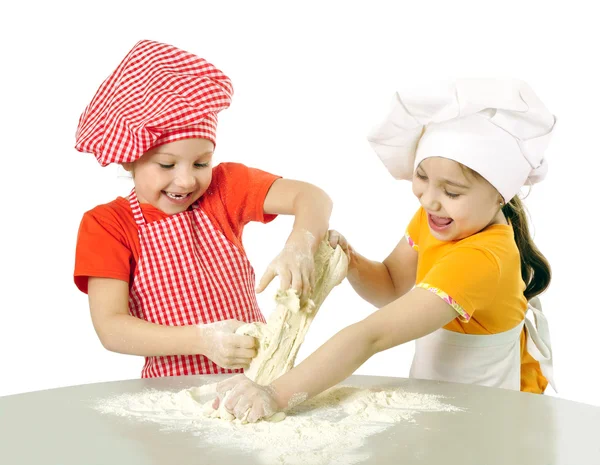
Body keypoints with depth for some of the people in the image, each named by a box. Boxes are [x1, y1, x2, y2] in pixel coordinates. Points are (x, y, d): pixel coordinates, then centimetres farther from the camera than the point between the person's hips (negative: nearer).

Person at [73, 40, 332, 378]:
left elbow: (312, 197, -9)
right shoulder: (106, 224, -4)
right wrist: (202, 339, -28)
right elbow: (110, 328, -13)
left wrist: (300, 247, -31)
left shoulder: (225, 187, 3)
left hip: (258, 376, 1)